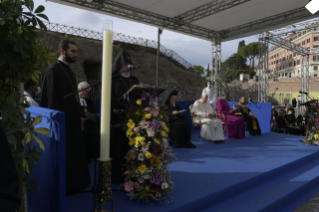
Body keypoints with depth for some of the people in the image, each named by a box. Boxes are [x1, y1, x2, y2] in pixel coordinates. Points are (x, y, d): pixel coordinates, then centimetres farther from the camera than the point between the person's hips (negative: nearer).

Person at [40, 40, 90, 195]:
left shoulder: (70, 72, 14)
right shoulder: (53, 70, -12)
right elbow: (50, 98, -17)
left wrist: (79, 116, 15)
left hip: (72, 121, 9)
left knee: (74, 154, 15)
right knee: (63, 156, 3)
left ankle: (73, 185, 29)